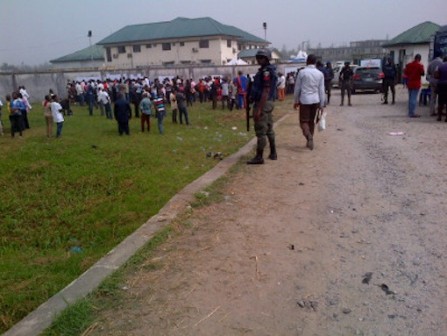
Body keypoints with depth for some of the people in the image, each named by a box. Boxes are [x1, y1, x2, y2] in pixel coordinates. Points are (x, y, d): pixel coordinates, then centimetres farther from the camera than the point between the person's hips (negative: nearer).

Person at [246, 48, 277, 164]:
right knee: (269, 129, 16)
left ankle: (259, 157, 0)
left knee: (261, 131, -6)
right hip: (268, 103, 10)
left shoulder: (266, 71, -17)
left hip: (262, 103, -10)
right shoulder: (270, 70, 14)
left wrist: (259, 109, -24)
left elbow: (266, 91, -23)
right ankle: (273, 153, 25)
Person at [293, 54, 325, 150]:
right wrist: (321, 104, 9)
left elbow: (297, 88, -2)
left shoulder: (302, 72, -6)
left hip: (304, 100, -4)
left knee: (303, 121, 1)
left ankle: (309, 137, -24)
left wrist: (296, 101, 10)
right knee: (311, 121, 15)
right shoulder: (320, 74, 3)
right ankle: (310, 141, 20)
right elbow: (321, 90, 4)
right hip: (315, 100, 4)